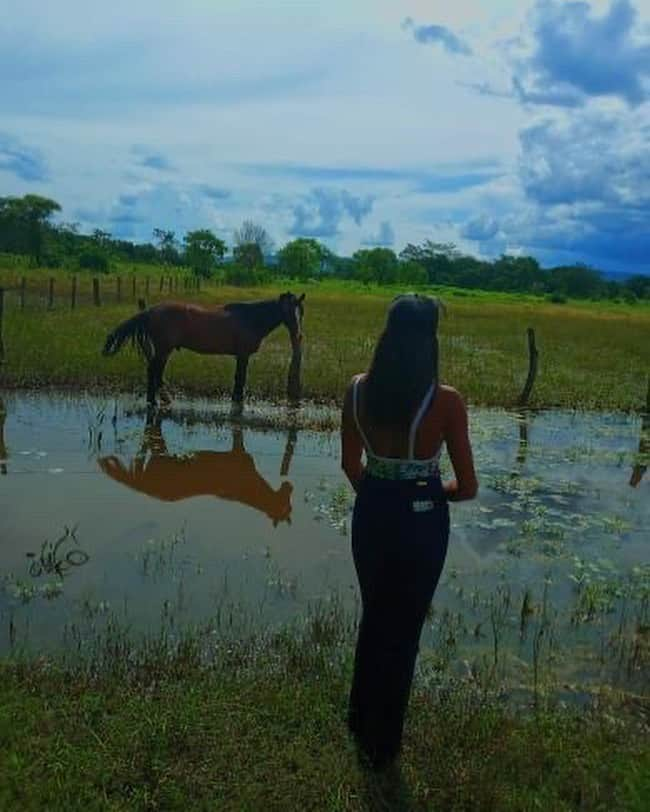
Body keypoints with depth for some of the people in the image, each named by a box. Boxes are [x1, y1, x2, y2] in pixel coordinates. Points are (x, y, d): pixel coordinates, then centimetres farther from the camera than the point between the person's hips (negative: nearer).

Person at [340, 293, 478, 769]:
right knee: (403, 630, 17)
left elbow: (351, 464, 3)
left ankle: (361, 721, 47)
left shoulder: (359, 390, -8)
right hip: (421, 522, -3)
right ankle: (383, 744, 36)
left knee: (373, 617, 26)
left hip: (371, 514, 4)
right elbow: (468, 487, -13)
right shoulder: (446, 402, -20)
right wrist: (433, 492, 7)